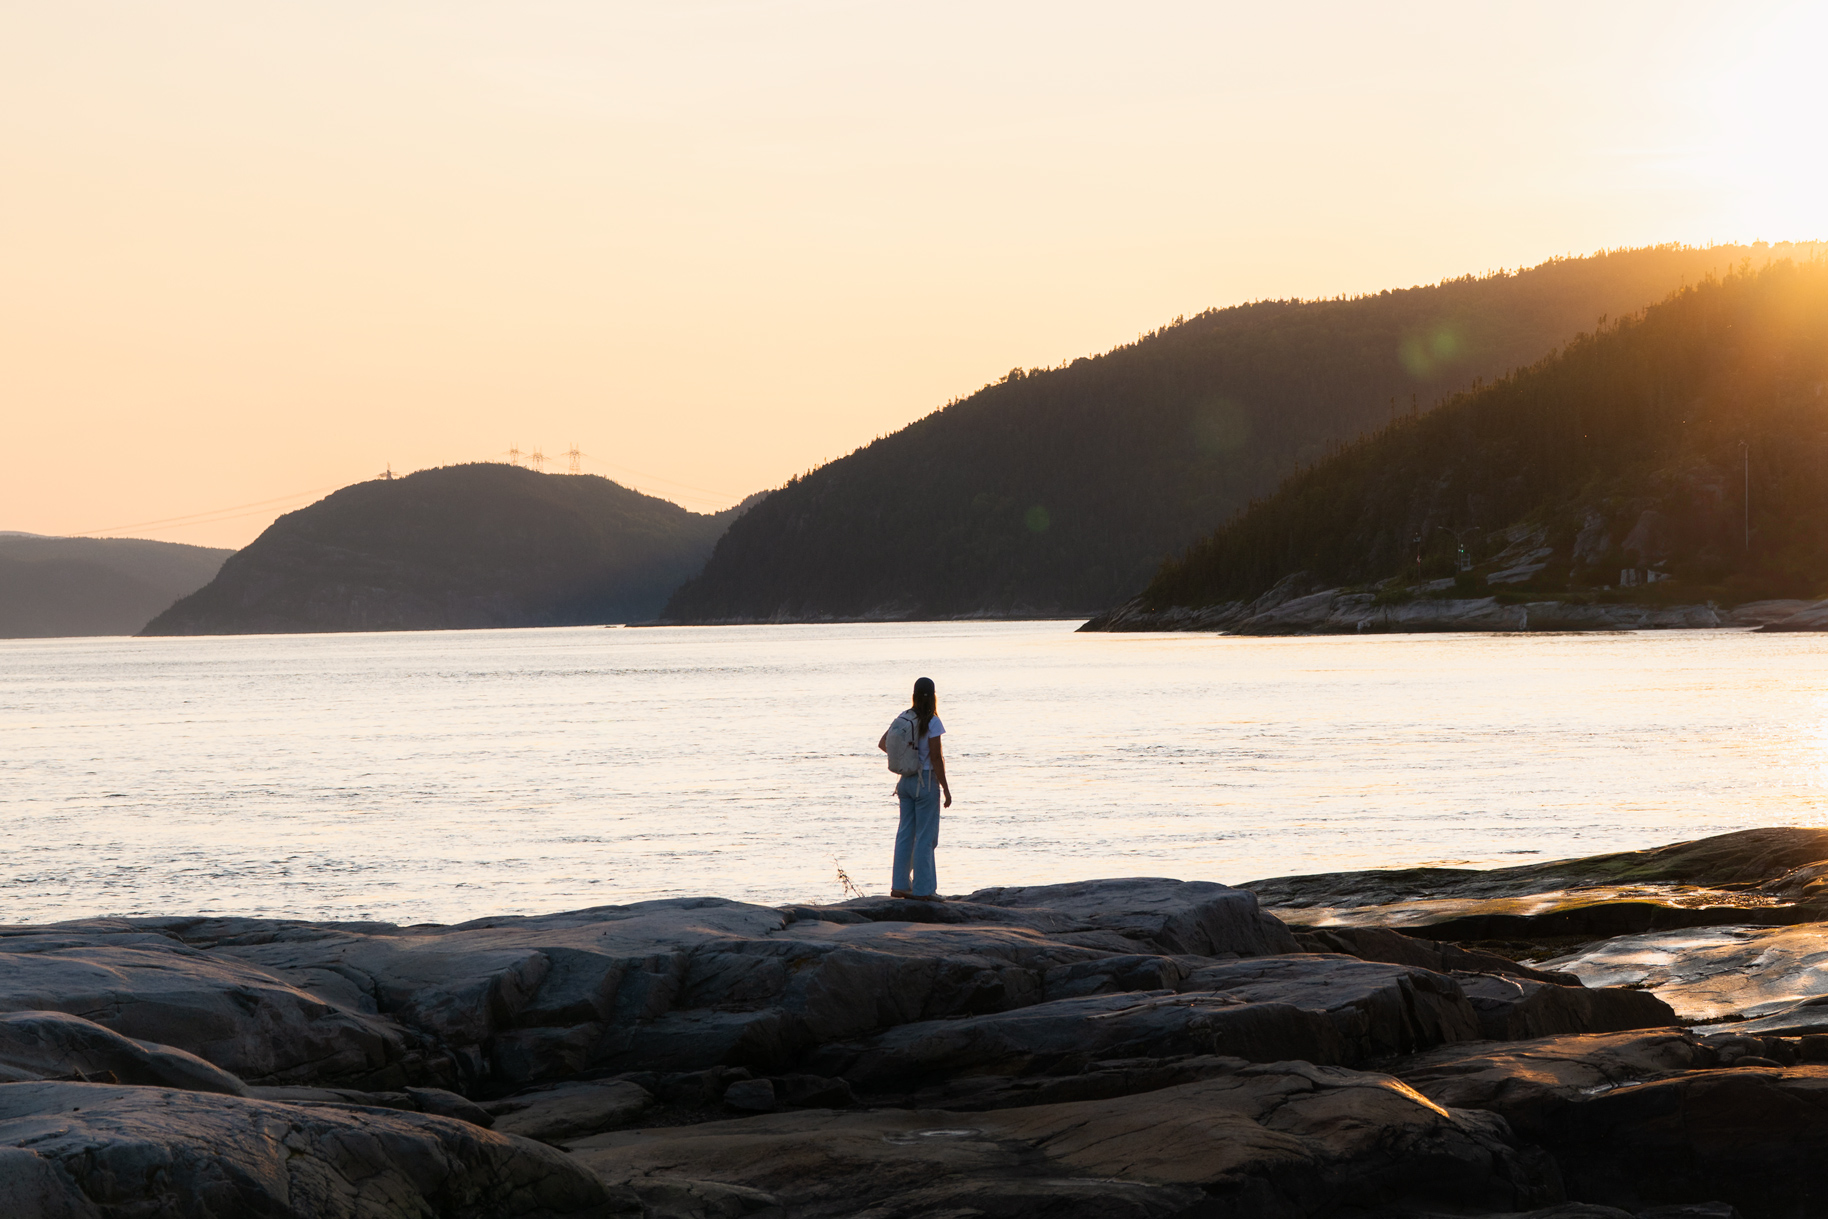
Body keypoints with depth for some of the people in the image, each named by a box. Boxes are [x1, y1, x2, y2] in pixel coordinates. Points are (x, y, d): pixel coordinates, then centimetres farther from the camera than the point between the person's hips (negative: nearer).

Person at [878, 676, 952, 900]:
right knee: (926, 837, 0)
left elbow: (883, 744, 9)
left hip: (906, 781, 6)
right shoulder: (932, 722, -15)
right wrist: (946, 789, -10)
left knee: (905, 833, 12)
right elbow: (936, 758, -16)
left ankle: (900, 885, 15)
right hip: (926, 782, -6)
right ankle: (923, 889, 2)